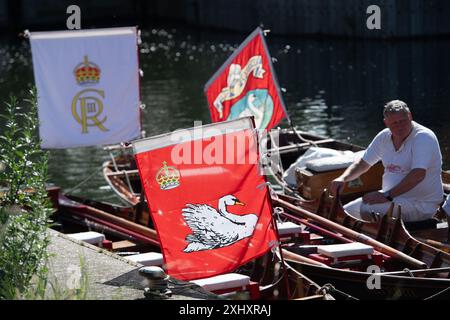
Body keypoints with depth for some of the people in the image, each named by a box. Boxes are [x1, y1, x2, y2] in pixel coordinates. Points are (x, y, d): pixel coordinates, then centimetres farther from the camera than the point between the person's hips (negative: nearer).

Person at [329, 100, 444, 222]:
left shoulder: (424, 137, -18)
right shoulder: (384, 137, 6)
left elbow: (418, 175, -29)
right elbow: (363, 163, 17)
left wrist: (387, 195, -31)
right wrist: (342, 178, -3)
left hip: (421, 204, -8)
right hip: (392, 197, 8)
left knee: (367, 211, -29)